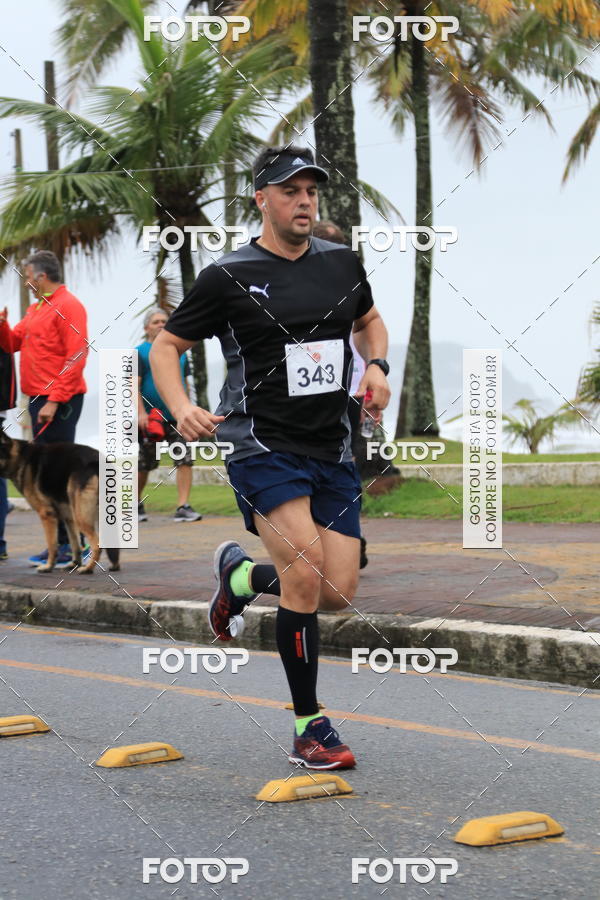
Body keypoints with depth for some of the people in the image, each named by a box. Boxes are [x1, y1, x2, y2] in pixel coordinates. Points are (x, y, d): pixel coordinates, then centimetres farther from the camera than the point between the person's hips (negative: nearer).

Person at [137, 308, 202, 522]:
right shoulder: (140, 352, -1)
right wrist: (141, 412, -19)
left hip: (177, 416, 4)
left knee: (185, 460, -10)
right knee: (144, 464, 5)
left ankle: (182, 507, -11)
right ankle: (136, 505, 24)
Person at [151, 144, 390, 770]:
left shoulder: (342, 263, 7)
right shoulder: (228, 276, -6)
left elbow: (370, 321, 27)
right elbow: (165, 346, 1)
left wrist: (377, 366, 5)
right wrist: (181, 408, -17)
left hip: (332, 449, 5)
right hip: (262, 446, -5)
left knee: (337, 594, 0)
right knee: (304, 572, -22)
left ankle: (240, 573, 33)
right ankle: (309, 731, -10)